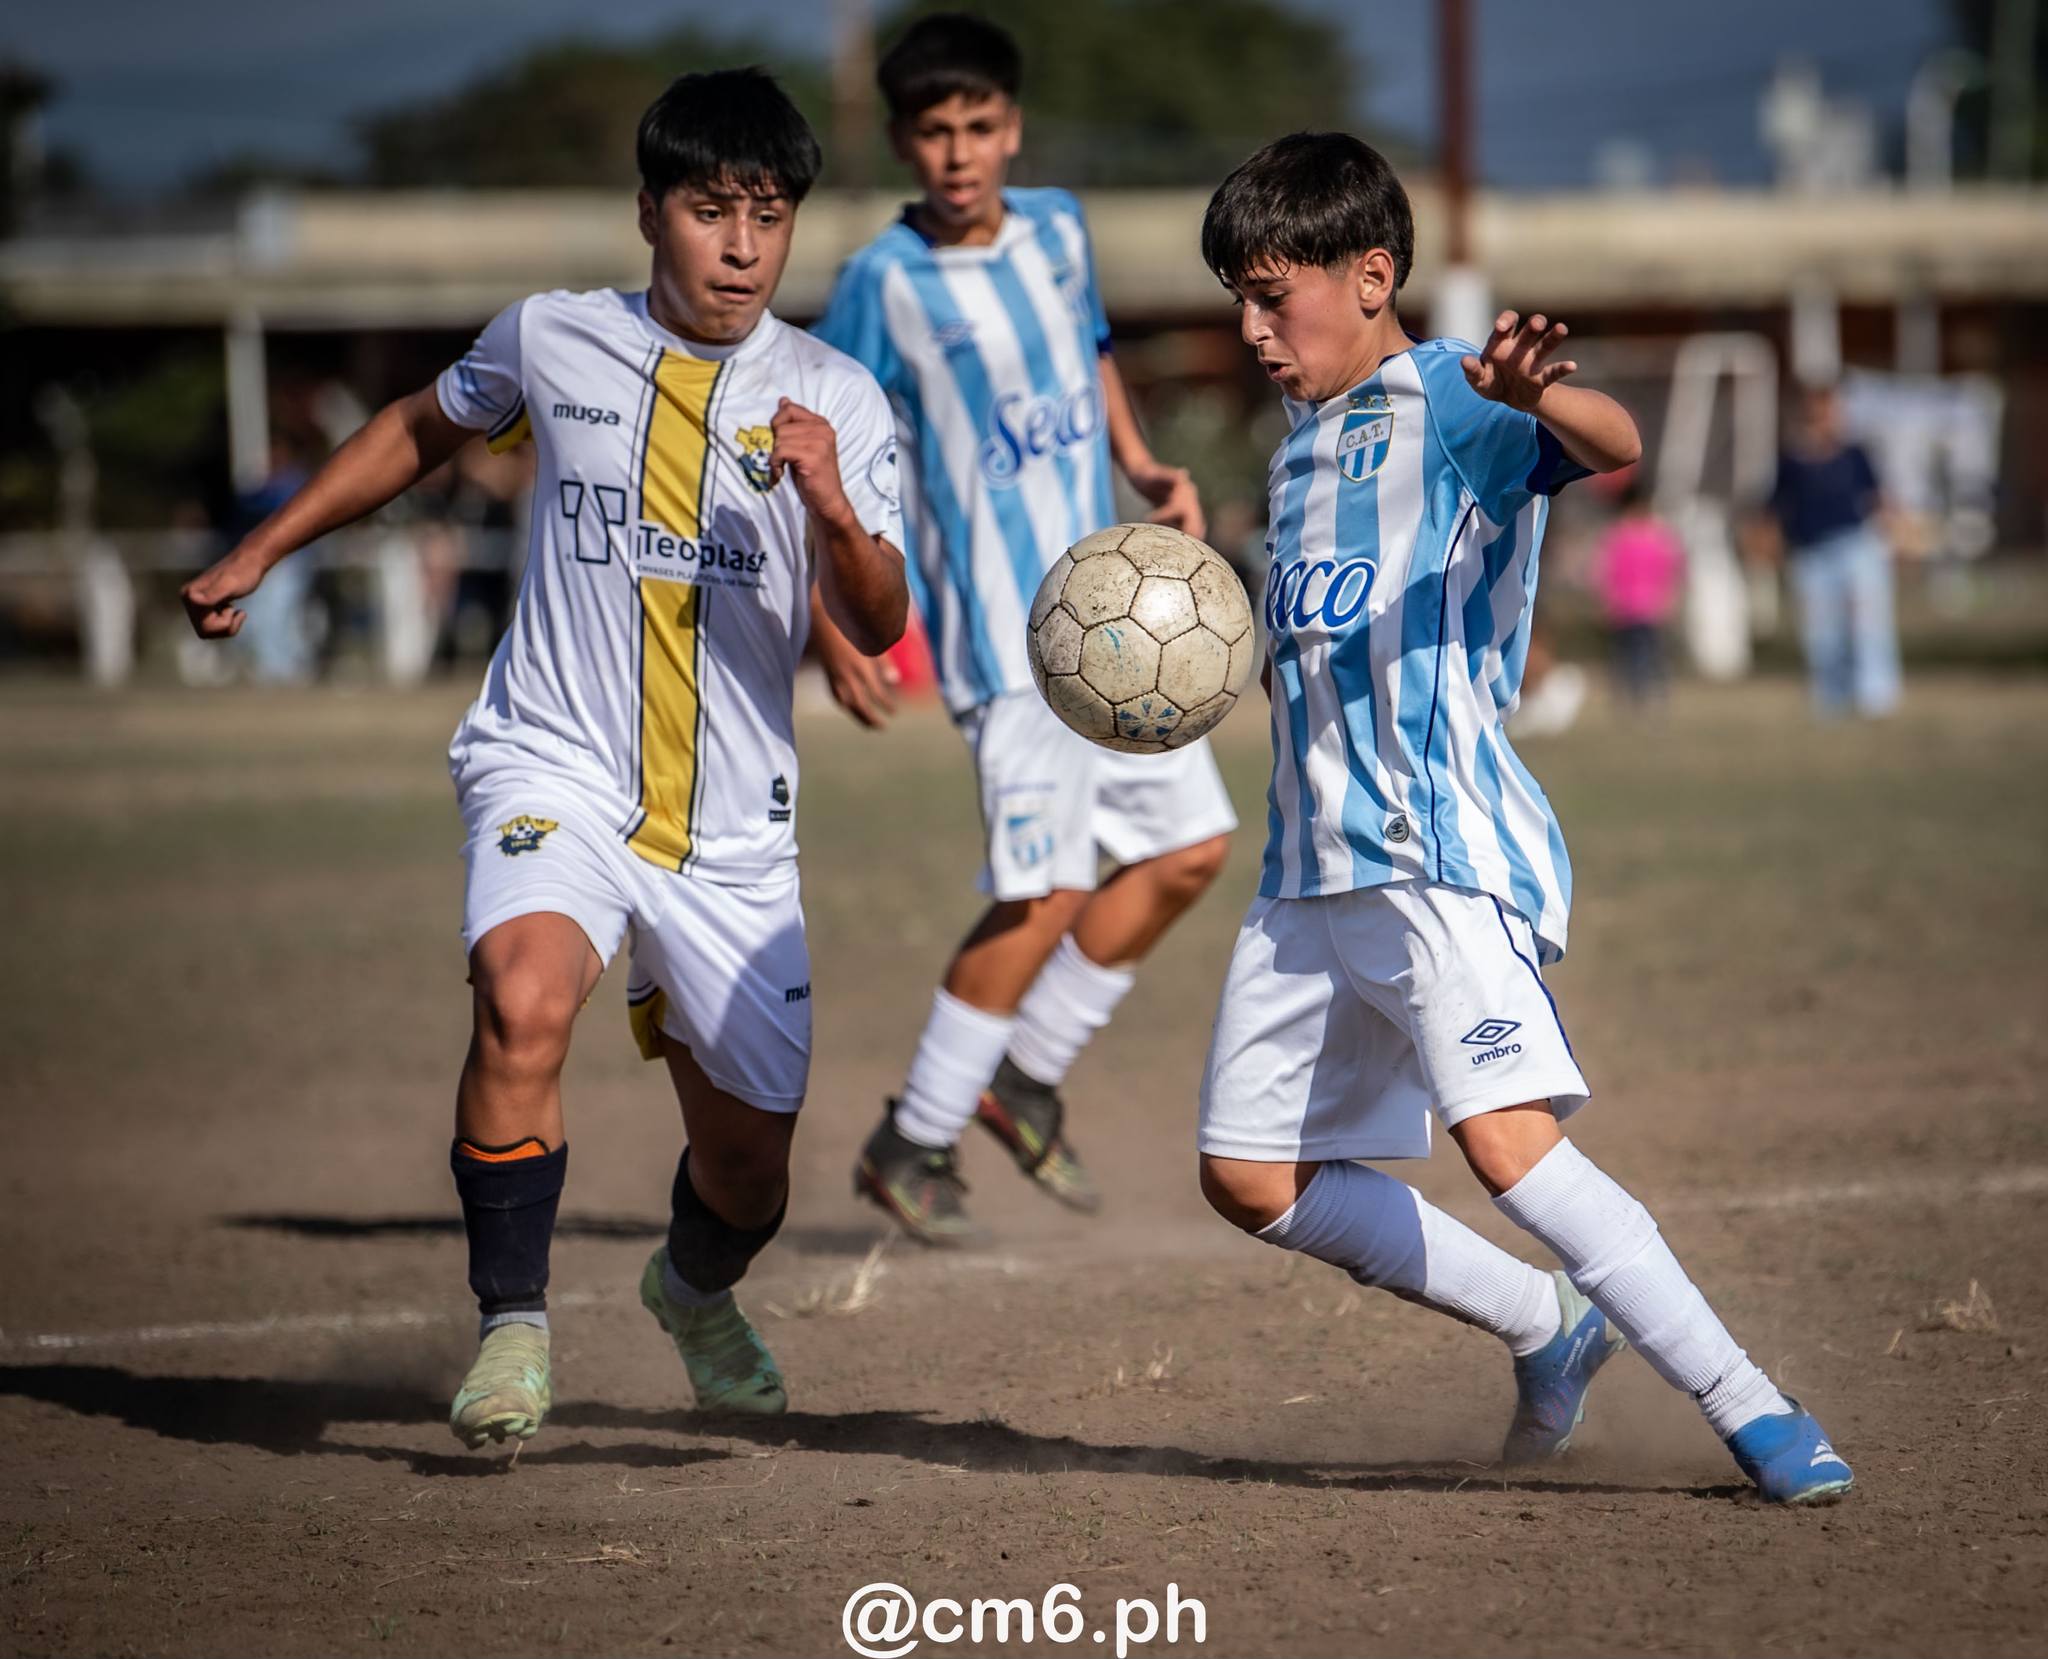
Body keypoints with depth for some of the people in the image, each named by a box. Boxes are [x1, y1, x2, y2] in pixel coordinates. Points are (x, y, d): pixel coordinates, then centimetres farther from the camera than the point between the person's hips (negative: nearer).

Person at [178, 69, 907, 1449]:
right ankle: (513, 1326, -17)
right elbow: (424, 430, 20)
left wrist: (834, 512, -31)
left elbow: (877, 629, -11)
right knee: (525, 1001, -33)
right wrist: (260, 553, 21)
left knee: (749, 1178, 10)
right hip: (555, 771, -1)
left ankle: (695, 1293, 46)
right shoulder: (553, 341, -1)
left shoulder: (835, 400, -3)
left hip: (733, 831, 1)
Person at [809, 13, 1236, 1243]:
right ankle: (913, 1142, 1)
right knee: (1046, 892, -12)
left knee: (1192, 848, 8)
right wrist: (833, 628, -15)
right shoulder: (885, 282, -12)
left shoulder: (1058, 230, 6)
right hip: (1004, 632, -7)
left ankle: (1028, 1074, 21)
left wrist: (1143, 465, 8)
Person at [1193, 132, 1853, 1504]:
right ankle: (1553, 1330, 18)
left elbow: (1615, 444, -30)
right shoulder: (1307, 438, 19)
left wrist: (1534, 394, -51)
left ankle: (1751, 1410, -18)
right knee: (1251, 1178, 7)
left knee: (1504, 1136, -25)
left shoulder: (1451, 400, -8)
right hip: (1312, 861, 9)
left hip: (1444, 843, -9)